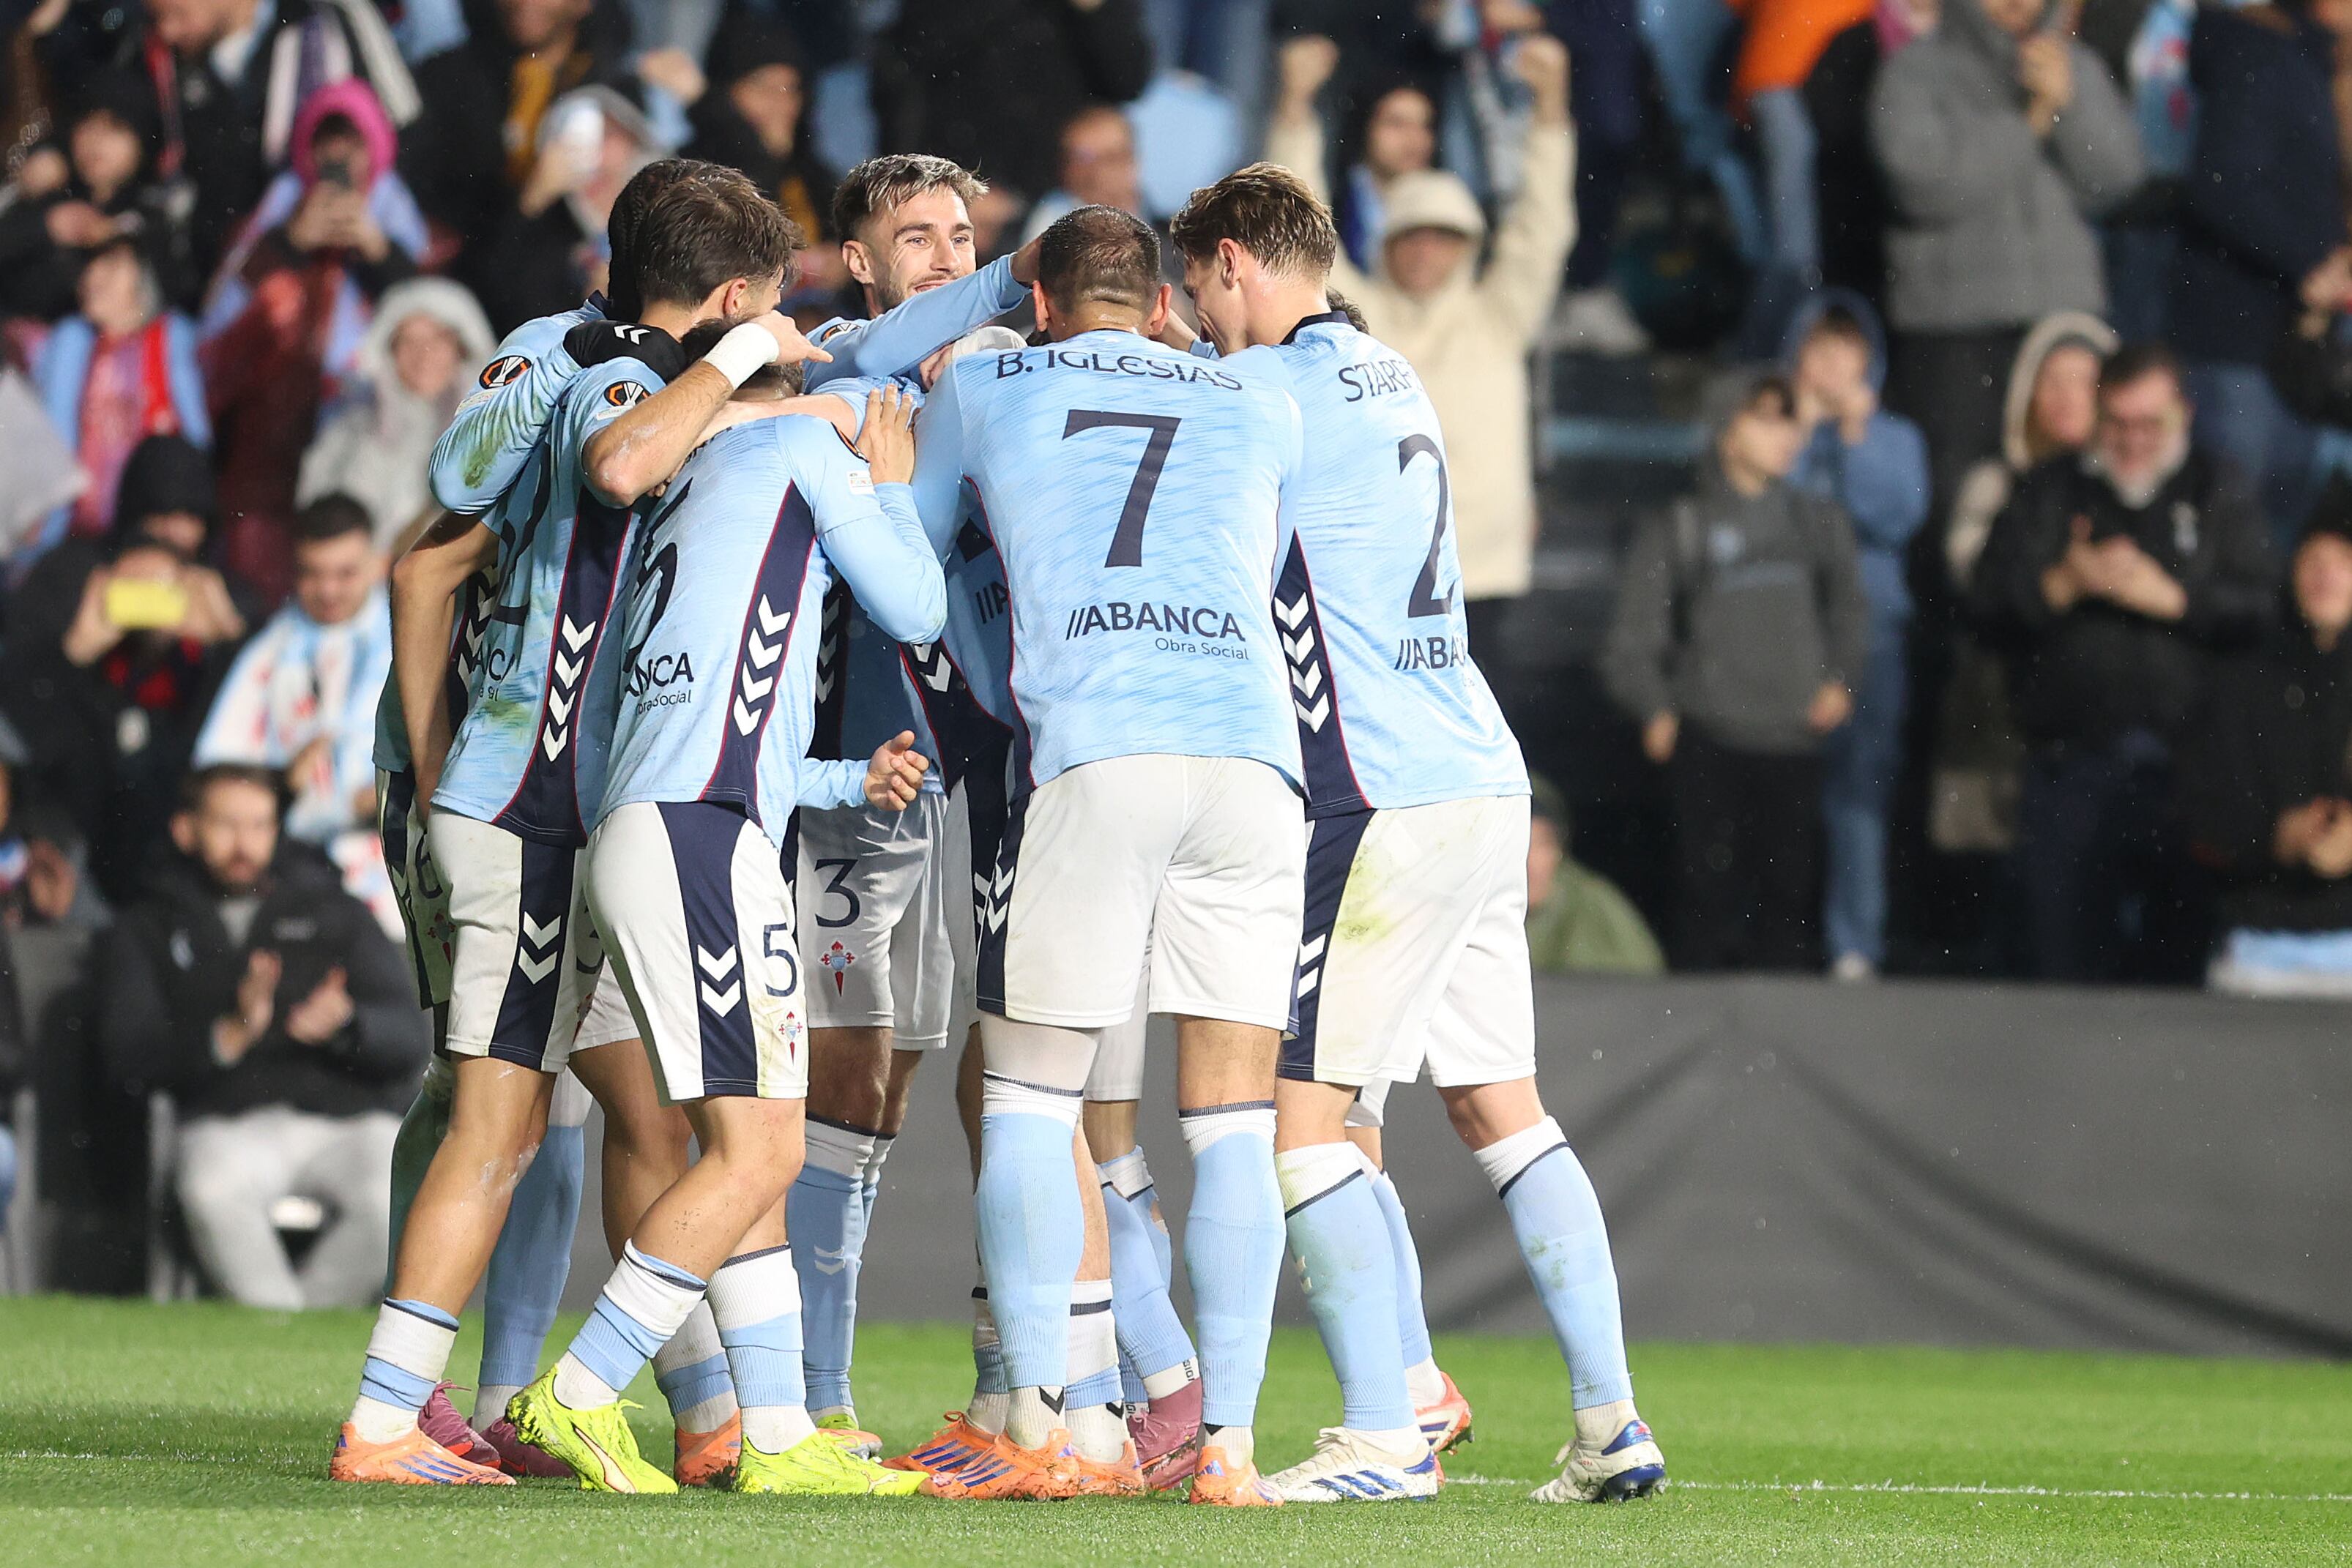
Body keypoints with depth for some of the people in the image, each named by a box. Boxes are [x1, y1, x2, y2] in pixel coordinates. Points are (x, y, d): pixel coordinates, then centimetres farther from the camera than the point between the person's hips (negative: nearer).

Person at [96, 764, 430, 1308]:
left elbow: (409, 1040, 10)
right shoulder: (146, 931, 19)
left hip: (347, 1119, 1)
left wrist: (347, 1023, -14)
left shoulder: (337, 914, 22)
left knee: (395, 1197, -33)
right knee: (214, 1192, -38)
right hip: (226, 1124, -1)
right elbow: (128, 1053, 2)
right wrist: (229, 1036, -16)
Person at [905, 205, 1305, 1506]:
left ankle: (1042, 1423, 0)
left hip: (1087, 752, -2)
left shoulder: (980, 392, 18)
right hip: (1252, 747, 2)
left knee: (1027, 1095, 8)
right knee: (1232, 1117, 5)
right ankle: (1227, 1438, -1)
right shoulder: (1263, 411, 23)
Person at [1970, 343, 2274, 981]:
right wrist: (2065, 583, -12)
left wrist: (2171, 599, -14)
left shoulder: (2217, 495, 9)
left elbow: (2260, 610, -4)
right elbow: (1992, 604, 3)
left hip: (2185, 763, -1)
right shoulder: (2048, 492, 12)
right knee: (2067, 950, 3)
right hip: (2071, 764, 1)